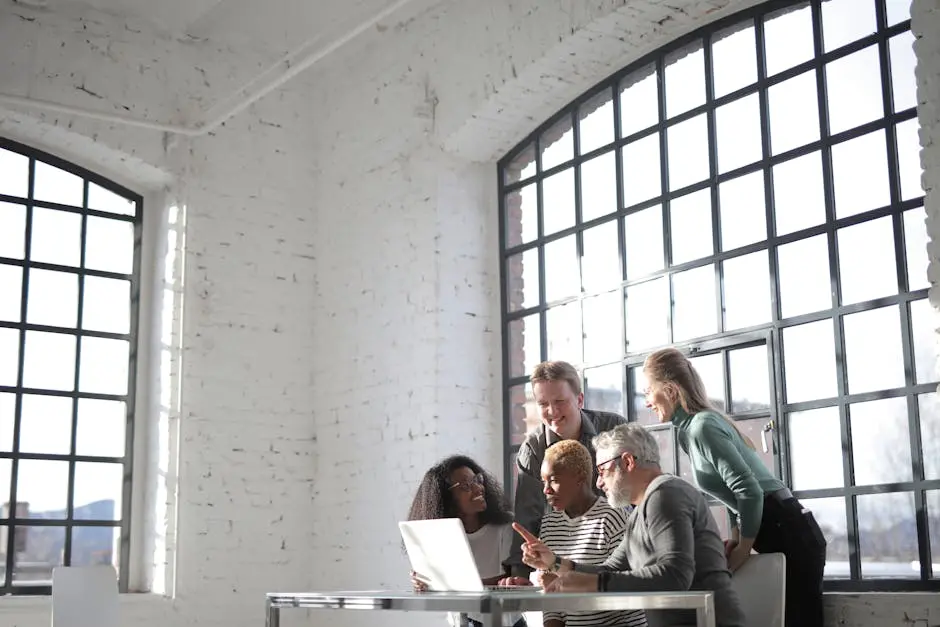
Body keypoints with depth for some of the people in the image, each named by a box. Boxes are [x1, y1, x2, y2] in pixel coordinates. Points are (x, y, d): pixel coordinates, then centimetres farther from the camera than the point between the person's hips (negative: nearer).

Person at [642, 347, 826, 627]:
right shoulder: (693, 427, 13)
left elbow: (750, 490, -22)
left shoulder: (701, 428, -17)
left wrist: (743, 549, -11)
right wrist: (735, 539, 10)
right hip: (784, 532, 10)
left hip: (787, 535, -10)